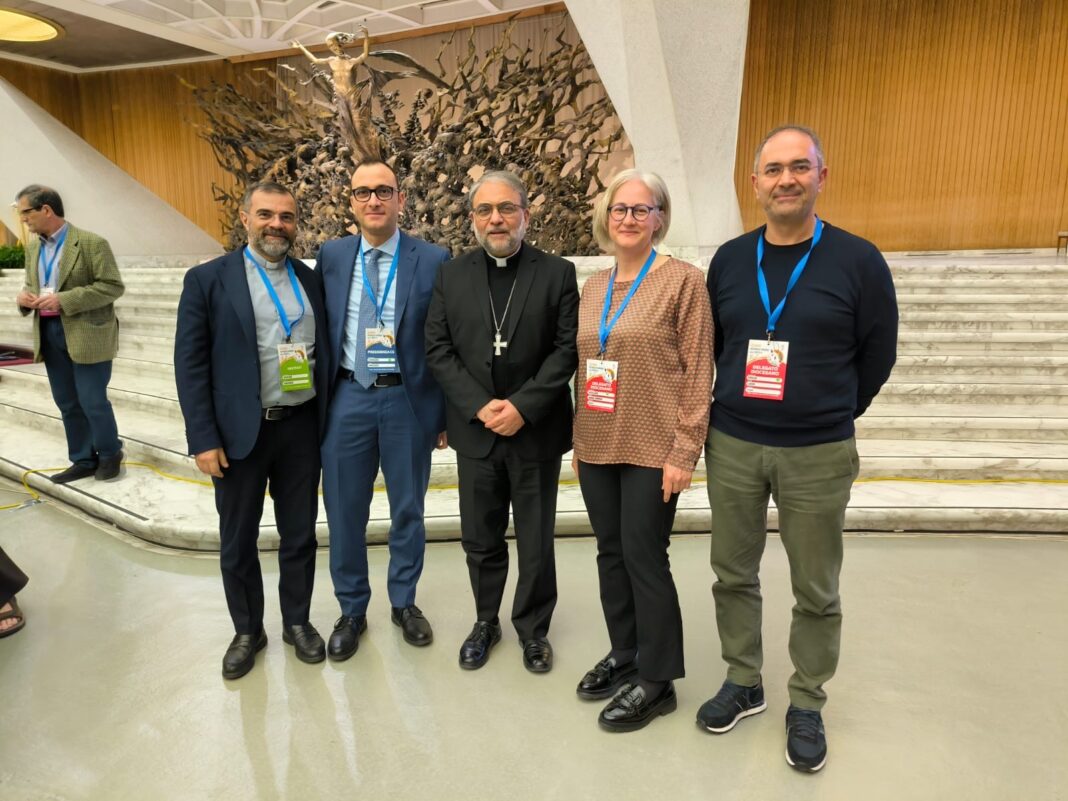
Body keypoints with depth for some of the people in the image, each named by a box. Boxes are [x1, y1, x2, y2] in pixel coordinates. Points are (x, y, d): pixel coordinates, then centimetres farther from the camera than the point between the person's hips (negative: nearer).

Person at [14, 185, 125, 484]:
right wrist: (24, 296, -2)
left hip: (87, 334, -7)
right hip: (49, 333, 7)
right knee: (67, 403, 11)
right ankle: (83, 459, 22)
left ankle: (110, 453, 18)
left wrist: (64, 300, -21)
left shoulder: (92, 243, -10)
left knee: (93, 401, -3)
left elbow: (113, 286, -15)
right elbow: (32, 285, 23)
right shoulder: (32, 247, 13)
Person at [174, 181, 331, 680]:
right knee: (238, 540, 12)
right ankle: (247, 631, 32)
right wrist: (203, 438, -11)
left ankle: (297, 622, 33)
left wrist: (329, 420, 3)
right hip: (240, 431, -2)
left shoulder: (311, 280, 7)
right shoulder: (208, 279, -3)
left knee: (299, 534, 14)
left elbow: (325, 352, 9)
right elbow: (190, 364, -6)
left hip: (302, 427, 3)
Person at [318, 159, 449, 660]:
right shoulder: (331, 256, 5)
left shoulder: (433, 260, -4)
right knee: (344, 512, 11)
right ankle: (351, 611, 31)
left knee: (408, 510, 13)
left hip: (408, 399, -1)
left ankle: (404, 603, 34)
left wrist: (449, 412, -3)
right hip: (347, 398, 2)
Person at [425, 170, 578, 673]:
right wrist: (480, 406, -12)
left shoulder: (557, 273, -1)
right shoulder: (451, 276, 5)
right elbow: (438, 350, 0)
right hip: (475, 430, 2)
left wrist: (523, 406, -16)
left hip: (537, 430, -1)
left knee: (536, 539, 11)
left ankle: (533, 629, 31)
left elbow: (567, 349, -7)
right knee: (480, 538, 13)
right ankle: (485, 621, 34)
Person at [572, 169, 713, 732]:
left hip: (652, 449, -6)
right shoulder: (593, 287, 11)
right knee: (611, 553, 14)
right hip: (597, 446, 6)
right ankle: (624, 655, 33)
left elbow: (698, 372, -10)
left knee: (643, 556, 2)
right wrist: (578, 437, 12)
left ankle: (656, 679, 21)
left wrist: (684, 450, -13)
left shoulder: (683, 281, -7)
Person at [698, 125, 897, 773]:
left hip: (819, 456, -2)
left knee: (816, 590, 10)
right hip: (731, 446, 3)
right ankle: (744, 683, 33)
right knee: (734, 575, 13)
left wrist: (829, 417, 10)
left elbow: (877, 356, 3)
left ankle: (807, 705, 30)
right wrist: (724, 416, 13)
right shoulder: (729, 260, 3)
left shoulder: (858, 261, -6)